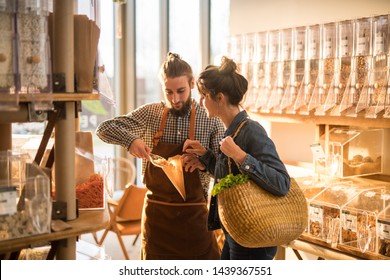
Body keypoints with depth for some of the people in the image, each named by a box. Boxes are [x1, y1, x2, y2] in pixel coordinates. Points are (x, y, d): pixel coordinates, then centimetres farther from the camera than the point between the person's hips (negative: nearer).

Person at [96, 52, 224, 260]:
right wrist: (130, 140, -18)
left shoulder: (210, 120, -5)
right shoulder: (150, 113, -1)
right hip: (157, 212, 1)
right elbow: (104, 129, 1)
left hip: (194, 213, -1)